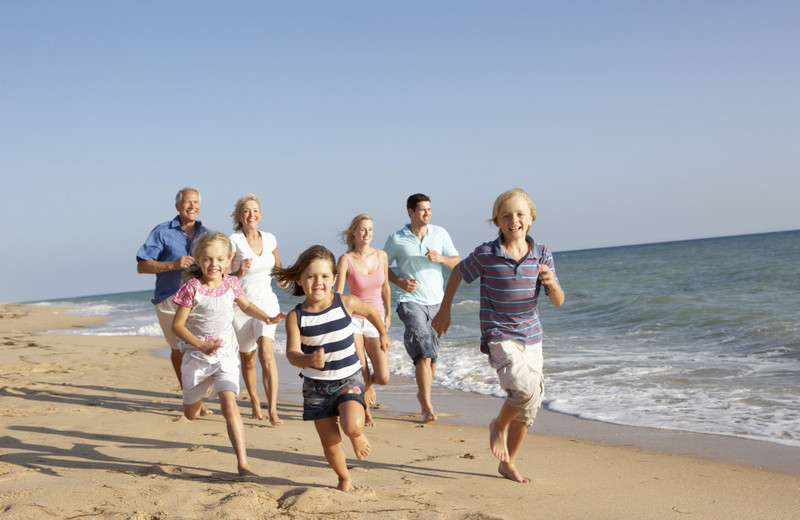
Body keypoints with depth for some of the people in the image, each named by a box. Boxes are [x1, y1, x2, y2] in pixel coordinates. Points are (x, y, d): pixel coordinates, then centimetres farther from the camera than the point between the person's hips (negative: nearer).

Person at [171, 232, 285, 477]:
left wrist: (267, 318, 0)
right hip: (197, 356, 0)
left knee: (229, 403, -21)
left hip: (226, 355, 1)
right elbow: (177, 325, -12)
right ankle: (199, 394, 56)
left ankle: (242, 462, -18)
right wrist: (202, 346, -25)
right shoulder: (192, 288, -15)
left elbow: (246, 305, 17)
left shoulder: (230, 284, -4)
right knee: (191, 413, 16)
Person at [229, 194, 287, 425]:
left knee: (266, 353, -19)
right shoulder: (233, 242, -11)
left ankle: (273, 410, -19)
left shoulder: (269, 239, 3)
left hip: (266, 303, 1)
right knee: (248, 360, 12)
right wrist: (240, 272, -27)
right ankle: (255, 402, 35)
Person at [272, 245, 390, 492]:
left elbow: (371, 312, 11)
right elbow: (292, 353, -21)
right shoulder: (296, 316, -12)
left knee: (352, 427, -25)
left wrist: (383, 334, 27)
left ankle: (359, 437, 13)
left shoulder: (346, 303, -10)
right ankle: (344, 479, 34)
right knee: (330, 443, 5)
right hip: (316, 385, 1)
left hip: (349, 379, -1)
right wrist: (308, 360, -43)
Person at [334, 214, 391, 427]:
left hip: (376, 321, 3)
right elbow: (337, 295, -14)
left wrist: (388, 315, 19)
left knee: (383, 377, -6)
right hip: (353, 319, -3)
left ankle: (368, 383, 32)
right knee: (360, 375, -7)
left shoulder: (381, 256, 1)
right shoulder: (345, 260, -10)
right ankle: (366, 413, 22)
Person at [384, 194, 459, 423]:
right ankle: (427, 407, -15)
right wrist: (399, 281, -8)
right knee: (423, 352, -17)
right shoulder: (396, 239, -1)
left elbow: (458, 264, 6)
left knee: (432, 355, 11)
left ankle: (422, 394, 34)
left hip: (436, 301, 4)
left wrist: (440, 258, -15)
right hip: (411, 301, -4)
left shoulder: (440, 234, 5)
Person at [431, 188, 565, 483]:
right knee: (528, 388, -27)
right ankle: (499, 426, 4)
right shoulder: (485, 254, -11)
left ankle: (508, 463, 29)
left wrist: (552, 283, -22)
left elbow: (558, 302, 0)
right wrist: (444, 311, 13)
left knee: (528, 407, 10)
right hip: (498, 337, -5)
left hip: (531, 337, 5)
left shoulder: (542, 256, -2)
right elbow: (458, 273, 8)